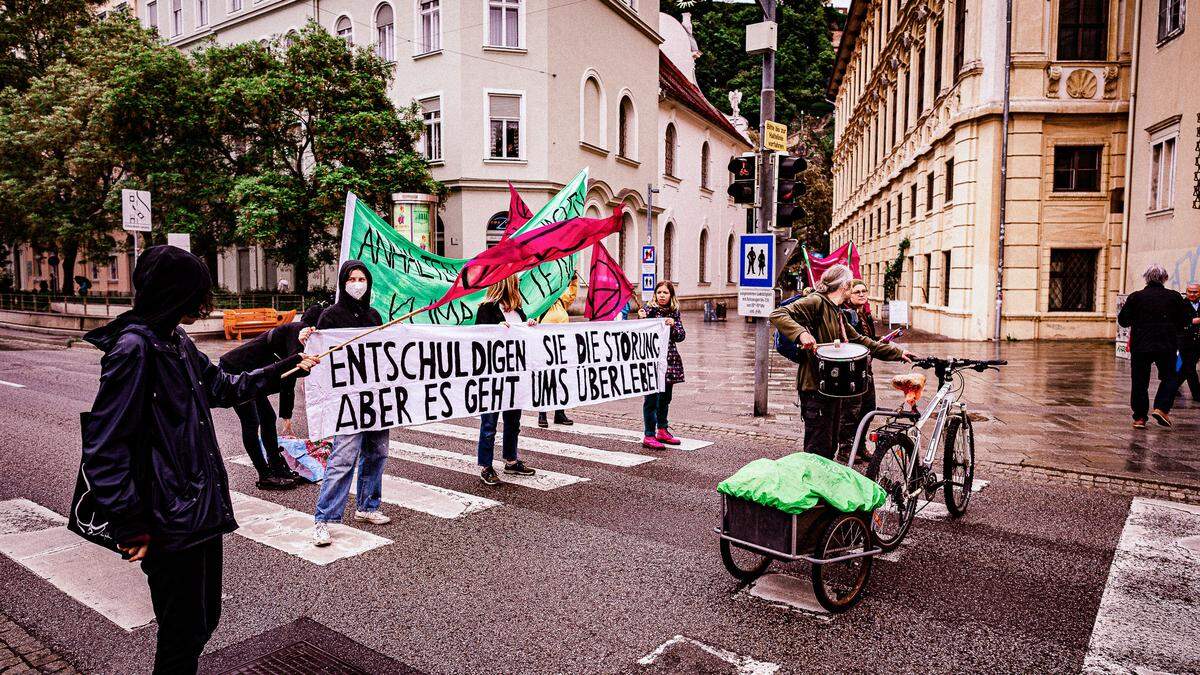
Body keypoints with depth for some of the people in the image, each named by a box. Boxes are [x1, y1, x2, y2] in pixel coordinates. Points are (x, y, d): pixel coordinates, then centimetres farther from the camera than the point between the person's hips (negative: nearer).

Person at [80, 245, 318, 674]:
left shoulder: (177, 342, 9)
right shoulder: (133, 348, -18)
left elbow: (226, 388, 24)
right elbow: (103, 445, -19)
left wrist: (290, 366, 23)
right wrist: (129, 524, -19)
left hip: (202, 507, 9)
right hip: (169, 522, -9)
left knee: (204, 618, 19)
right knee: (184, 630, 5)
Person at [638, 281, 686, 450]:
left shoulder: (674, 312, 9)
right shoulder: (649, 308, -5)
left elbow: (681, 336, 5)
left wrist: (673, 325, -12)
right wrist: (641, 318, -27)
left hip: (670, 359, 5)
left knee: (665, 397, 15)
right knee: (652, 397, -6)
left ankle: (662, 431, 28)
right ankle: (648, 436, -2)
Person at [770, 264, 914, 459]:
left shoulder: (838, 313, 18)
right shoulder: (815, 302, -10)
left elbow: (860, 340, 24)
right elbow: (778, 314, -21)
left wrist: (897, 353, 22)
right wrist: (801, 333, -37)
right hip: (815, 388, -10)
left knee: (829, 449, 16)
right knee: (818, 450, -8)